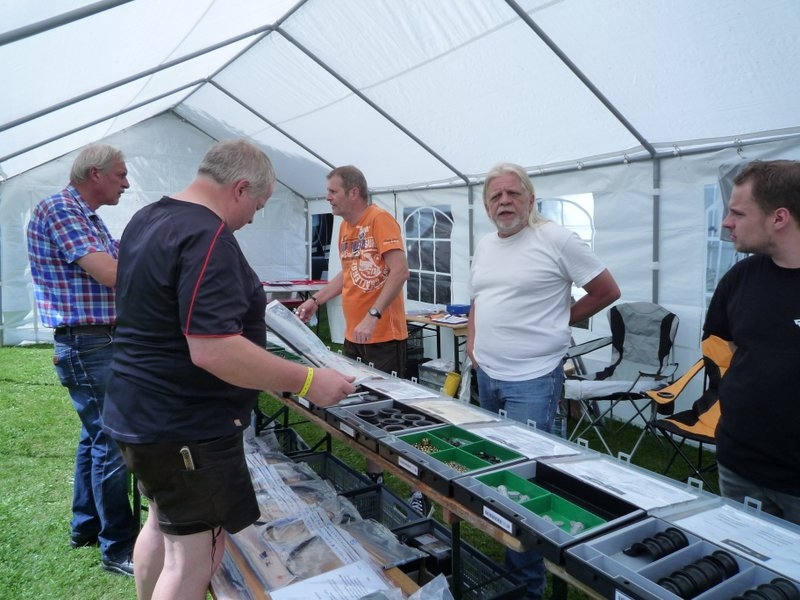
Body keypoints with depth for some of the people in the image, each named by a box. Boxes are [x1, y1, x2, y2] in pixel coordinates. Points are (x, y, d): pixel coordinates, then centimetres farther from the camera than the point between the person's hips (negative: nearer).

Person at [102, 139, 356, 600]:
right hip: (188, 427, -10)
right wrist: (307, 381, -26)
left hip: (142, 413, 10)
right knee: (194, 555, 3)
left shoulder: (146, 220, 8)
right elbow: (213, 351, -31)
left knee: (163, 523, 26)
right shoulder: (208, 237, -23)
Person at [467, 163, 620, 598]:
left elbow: (607, 291, -5)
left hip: (532, 380, -7)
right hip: (486, 375, 8)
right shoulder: (484, 246, 11)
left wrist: (555, 320, -2)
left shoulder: (556, 240, -12)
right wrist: (472, 345, 11)